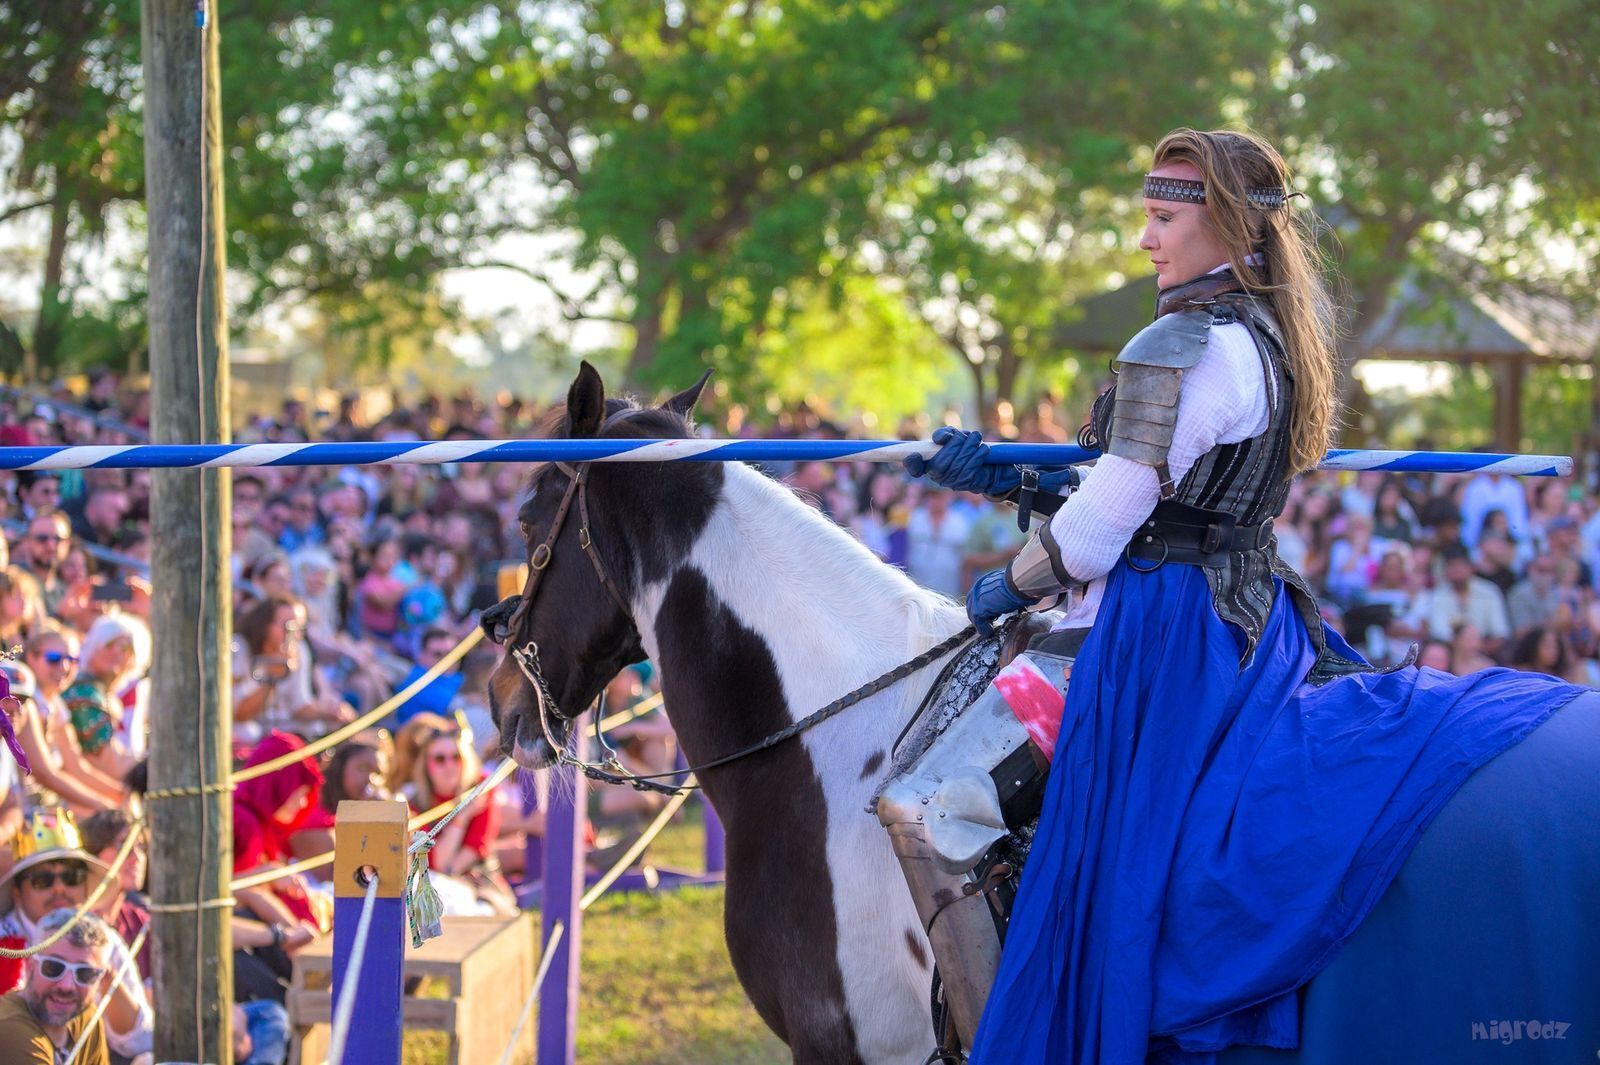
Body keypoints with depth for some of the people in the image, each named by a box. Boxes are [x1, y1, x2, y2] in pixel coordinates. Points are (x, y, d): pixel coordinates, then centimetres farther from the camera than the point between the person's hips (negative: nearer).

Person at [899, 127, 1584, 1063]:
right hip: (1252, 624, 10)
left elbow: (1098, 528, -16)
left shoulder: (1179, 351, -18)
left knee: (916, 804, -6)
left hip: (1157, 638, -10)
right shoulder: (1277, 338, 10)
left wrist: (1009, 586, 3)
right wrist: (1003, 478, 14)